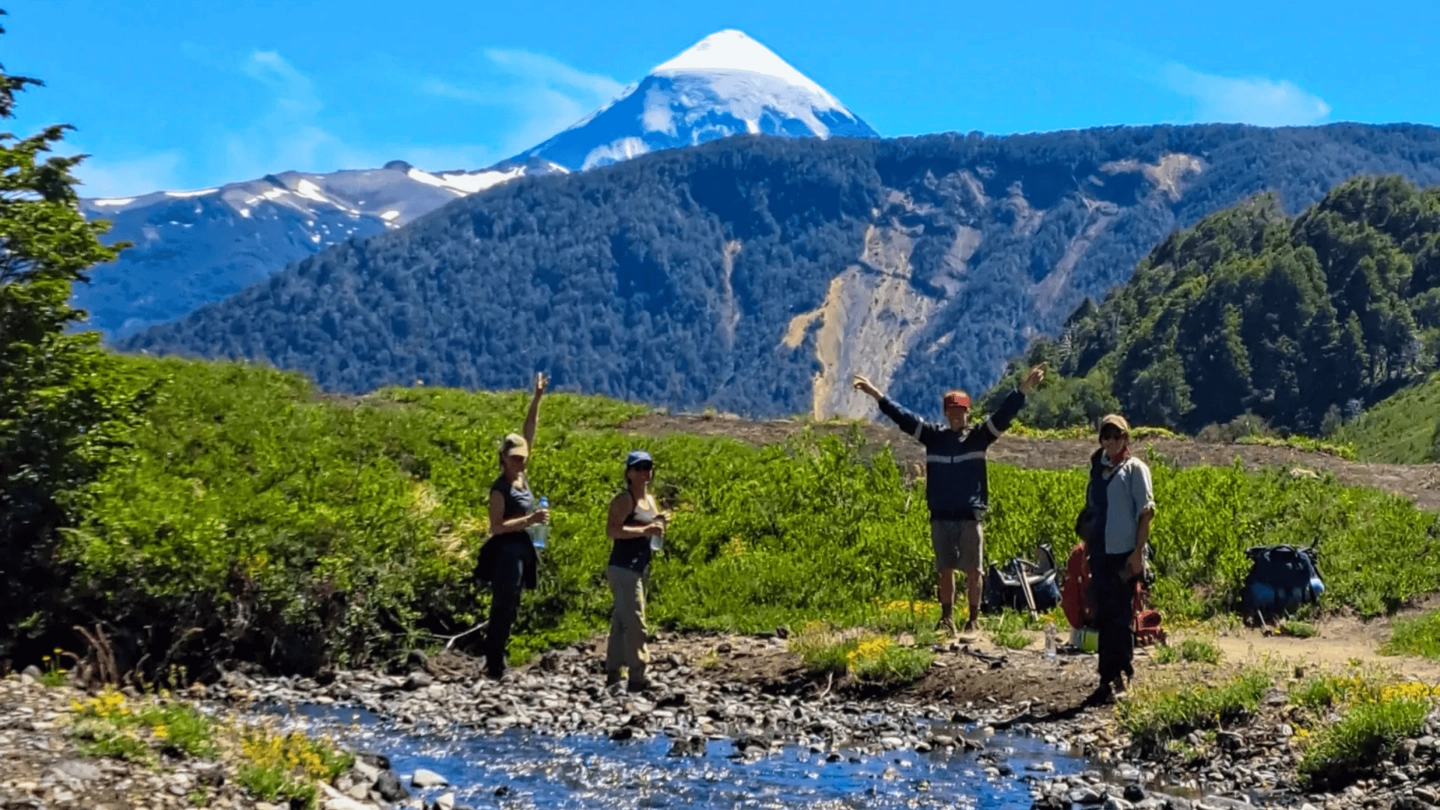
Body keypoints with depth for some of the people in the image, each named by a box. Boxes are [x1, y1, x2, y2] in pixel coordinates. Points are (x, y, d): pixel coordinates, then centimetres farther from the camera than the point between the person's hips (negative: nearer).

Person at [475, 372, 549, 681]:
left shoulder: (521, 475, 6)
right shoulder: (500, 487, -14)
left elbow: (529, 432, 7)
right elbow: (496, 526, -18)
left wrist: (538, 397, 3)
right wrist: (529, 519, -25)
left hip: (522, 550, 8)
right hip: (506, 551, -8)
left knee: (508, 610, 13)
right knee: (503, 609, -5)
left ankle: (496, 663, 20)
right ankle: (494, 667, 0)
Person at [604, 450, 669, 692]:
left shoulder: (650, 499, 16)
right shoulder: (624, 499, -11)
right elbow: (612, 530, -23)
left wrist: (660, 523, 5)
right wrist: (644, 529, -28)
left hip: (640, 568, 9)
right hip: (623, 568, -9)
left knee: (621, 621, 14)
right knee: (634, 621, -12)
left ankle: (613, 673, 21)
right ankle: (637, 677, -12)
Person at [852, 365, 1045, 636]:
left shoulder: (979, 437, 2)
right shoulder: (934, 436, 7)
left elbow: (1004, 415, -8)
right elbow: (903, 417, 5)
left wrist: (1024, 389, -19)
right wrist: (876, 395, 0)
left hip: (970, 516, -2)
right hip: (940, 517, 2)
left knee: (973, 571, 3)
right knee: (945, 571, 7)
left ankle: (974, 619, 12)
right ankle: (947, 619, 15)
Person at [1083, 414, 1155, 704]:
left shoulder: (1134, 468, -2)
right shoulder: (1098, 469, 15)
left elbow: (1146, 511, -8)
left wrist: (1138, 551, -15)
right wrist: (1086, 549, 17)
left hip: (1124, 552, -6)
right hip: (1100, 552, 6)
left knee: (1120, 615, -5)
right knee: (1104, 615, 9)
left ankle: (1114, 677, -4)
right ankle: (1111, 676, 16)